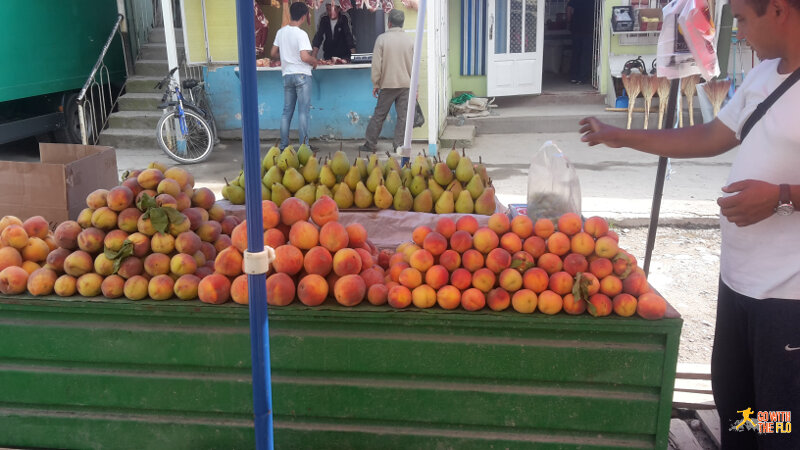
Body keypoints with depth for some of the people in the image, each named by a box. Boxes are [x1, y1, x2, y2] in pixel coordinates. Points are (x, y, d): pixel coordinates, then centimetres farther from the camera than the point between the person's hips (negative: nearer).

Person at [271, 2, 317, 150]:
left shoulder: (281, 32, 6)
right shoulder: (301, 34, -14)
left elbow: (273, 54, 13)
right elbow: (305, 57, -22)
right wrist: (315, 62, -3)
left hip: (287, 75, 6)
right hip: (302, 75, -6)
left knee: (287, 111, 11)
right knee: (303, 111, -2)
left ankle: (283, 146, 13)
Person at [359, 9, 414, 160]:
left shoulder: (382, 39, -6)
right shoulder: (410, 39, 1)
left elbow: (376, 64, -6)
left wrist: (375, 83, 3)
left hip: (388, 84, -1)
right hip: (406, 84, 1)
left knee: (379, 114, 8)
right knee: (403, 117, 4)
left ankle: (370, 144, 14)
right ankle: (401, 145, 5)